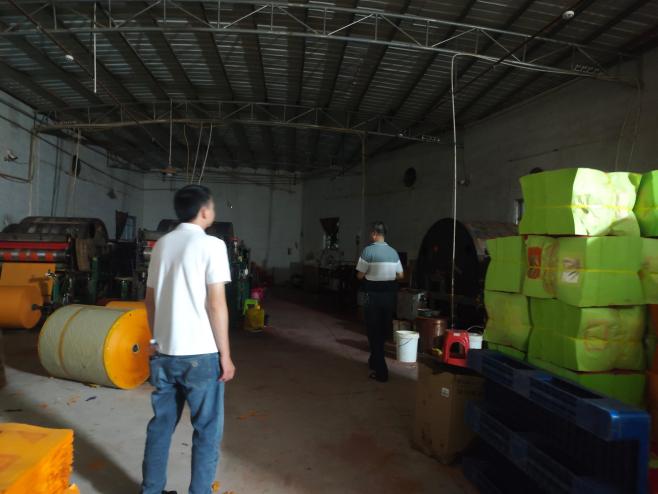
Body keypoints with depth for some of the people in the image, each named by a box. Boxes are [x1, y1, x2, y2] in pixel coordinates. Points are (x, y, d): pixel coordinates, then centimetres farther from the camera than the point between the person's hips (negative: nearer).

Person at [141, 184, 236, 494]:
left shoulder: (161, 244, 9)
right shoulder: (211, 245, -11)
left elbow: (149, 300, 12)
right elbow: (216, 305, -15)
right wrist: (225, 355, -8)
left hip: (164, 352, 7)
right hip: (201, 354, -6)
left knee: (161, 425, 18)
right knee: (207, 430, 8)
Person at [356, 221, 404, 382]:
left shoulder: (368, 250, -12)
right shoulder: (393, 252, 4)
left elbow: (360, 275, -9)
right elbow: (400, 275, 10)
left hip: (374, 295, -5)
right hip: (390, 294, 5)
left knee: (374, 332, 4)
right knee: (383, 330, 18)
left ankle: (381, 371, 4)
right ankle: (375, 360, 36)